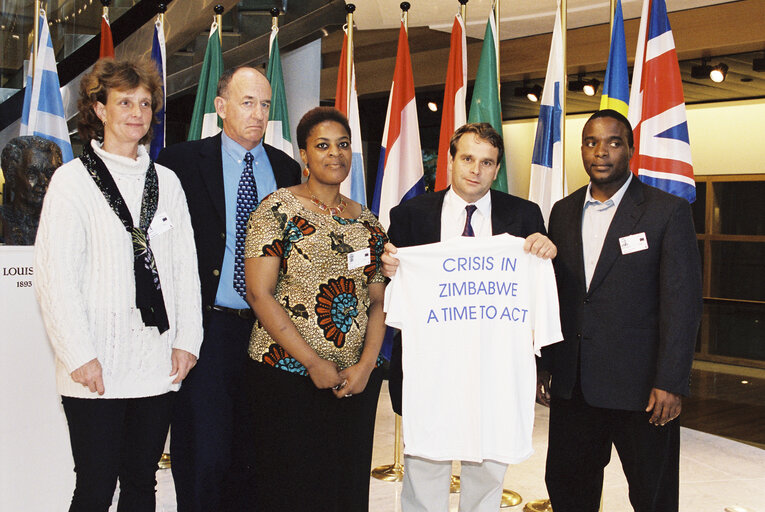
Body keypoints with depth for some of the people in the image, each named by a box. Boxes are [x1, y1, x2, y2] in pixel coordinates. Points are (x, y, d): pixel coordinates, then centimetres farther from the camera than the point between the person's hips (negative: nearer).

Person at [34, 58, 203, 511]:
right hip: (96, 370, -4)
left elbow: (186, 266, 11)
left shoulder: (167, 181, 12)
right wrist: (79, 355, -12)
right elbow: (54, 274, -6)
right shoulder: (73, 179, -1)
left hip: (159, 366, 4)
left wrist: (187, 339, 3)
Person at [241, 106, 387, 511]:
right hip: (287, 376, -4)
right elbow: (259, 293, -10)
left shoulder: (368, 222, 12)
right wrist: (313, 362, -13)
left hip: (356, 382, 5)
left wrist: (366, 364, -6)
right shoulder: (278, 209, -3)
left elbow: (377, 301, 10)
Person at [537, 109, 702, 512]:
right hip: (572, 386, 5)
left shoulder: (668, 211, -5)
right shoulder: (563, 212, 10)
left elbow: (683, 302, -10)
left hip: (640, 388, -4)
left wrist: (670, 384, -15)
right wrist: (542, 367, 9)